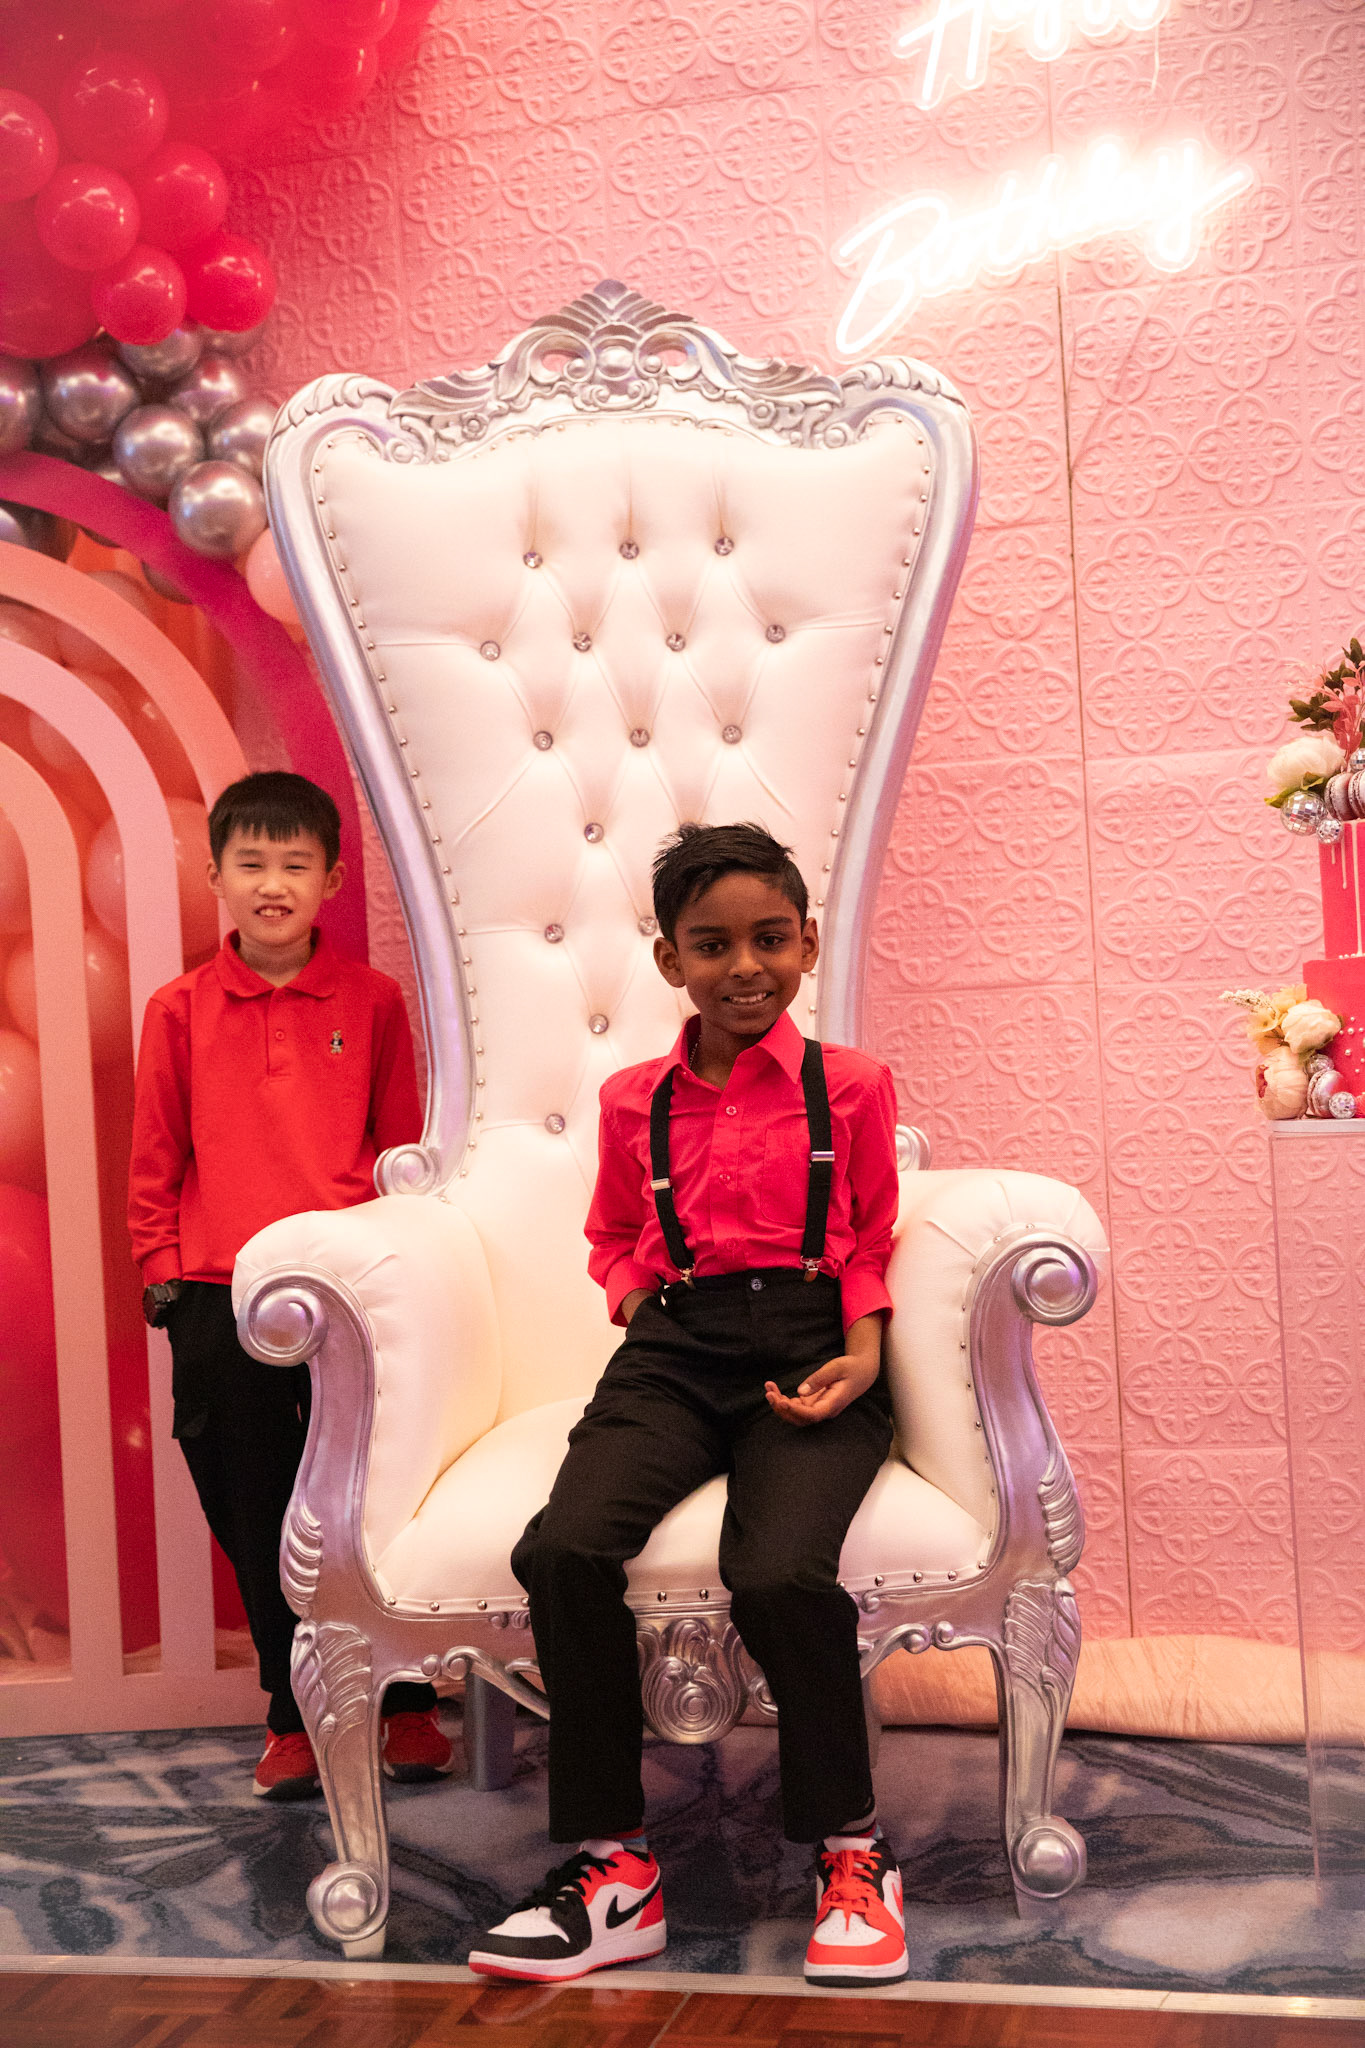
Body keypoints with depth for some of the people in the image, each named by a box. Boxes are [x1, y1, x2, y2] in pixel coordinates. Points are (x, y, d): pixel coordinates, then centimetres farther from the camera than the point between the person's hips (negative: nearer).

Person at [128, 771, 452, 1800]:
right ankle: (296, 1718, 25)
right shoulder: (180, 1010, 4)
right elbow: (155, 1163, 8)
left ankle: (407, 1703, 23)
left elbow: (402, 1146, 7)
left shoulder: (373, 1000, 3)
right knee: (258, 1521, 10)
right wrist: (163, 1269, 3)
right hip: (223, 1303, 1)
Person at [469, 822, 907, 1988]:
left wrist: (861, 1356, -5)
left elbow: (871, 1246, 12)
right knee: (562, 1550, -25)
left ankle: (852, 1852, -3)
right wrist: (635, 1290, 6)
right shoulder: (635, 1102, 15)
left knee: (781, 1572, -31)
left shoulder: (851, 1085, 9)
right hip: (674, 1349, 3)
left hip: (807, 1346, -2)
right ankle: (612, 1867, -8)